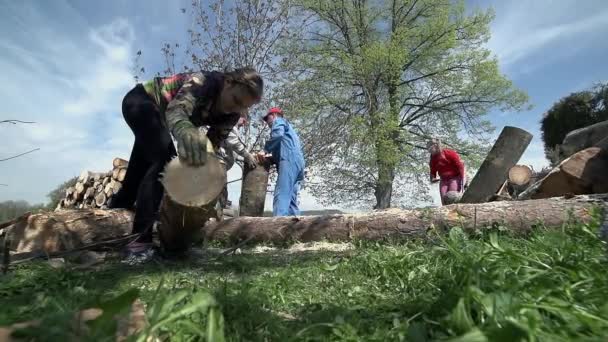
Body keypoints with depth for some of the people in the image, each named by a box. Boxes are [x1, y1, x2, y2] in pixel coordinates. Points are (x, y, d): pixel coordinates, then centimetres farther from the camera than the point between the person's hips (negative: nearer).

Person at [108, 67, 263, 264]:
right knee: (165, 159, -27)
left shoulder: (230, 116, -16)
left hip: (157, 113, 8)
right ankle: (140, 240, -23)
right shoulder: (205, 81, -35)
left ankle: (117, 207, 49)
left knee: (144, 166, 20)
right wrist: (186, 132, -76)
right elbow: (176, 109, -52)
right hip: (140, 100, -8)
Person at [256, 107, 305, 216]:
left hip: (289, 160, -9)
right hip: (298, 163, 9)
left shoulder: (279, 121, 16)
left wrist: (265, 150, -6)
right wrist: (269, 157, 23)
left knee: (281, 196, -22)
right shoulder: (288, 128, 41)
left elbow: (277, 135, -9)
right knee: (290, 199, 1)